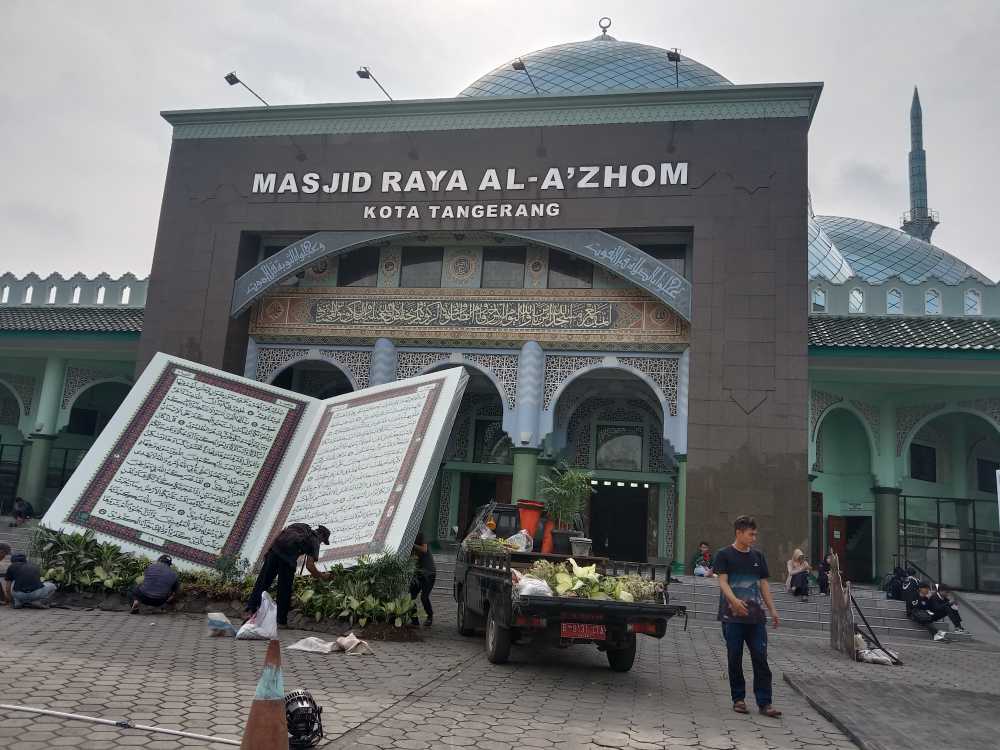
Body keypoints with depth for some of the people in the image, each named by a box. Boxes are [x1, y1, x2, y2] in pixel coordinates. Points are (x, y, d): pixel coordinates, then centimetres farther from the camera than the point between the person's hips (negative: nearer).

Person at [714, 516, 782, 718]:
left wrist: (772, 610, 9)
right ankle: (738, 699, 17)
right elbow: (722, 581, -10)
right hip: (732, 616, -4)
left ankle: (764, 703, 4)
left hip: (756, 616, 4)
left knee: (761, 658, -1)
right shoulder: (724, 555, -2)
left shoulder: (757, 556, 13)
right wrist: (734, 600, -28)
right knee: (735, 658, 4)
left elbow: (763, 584, 16)